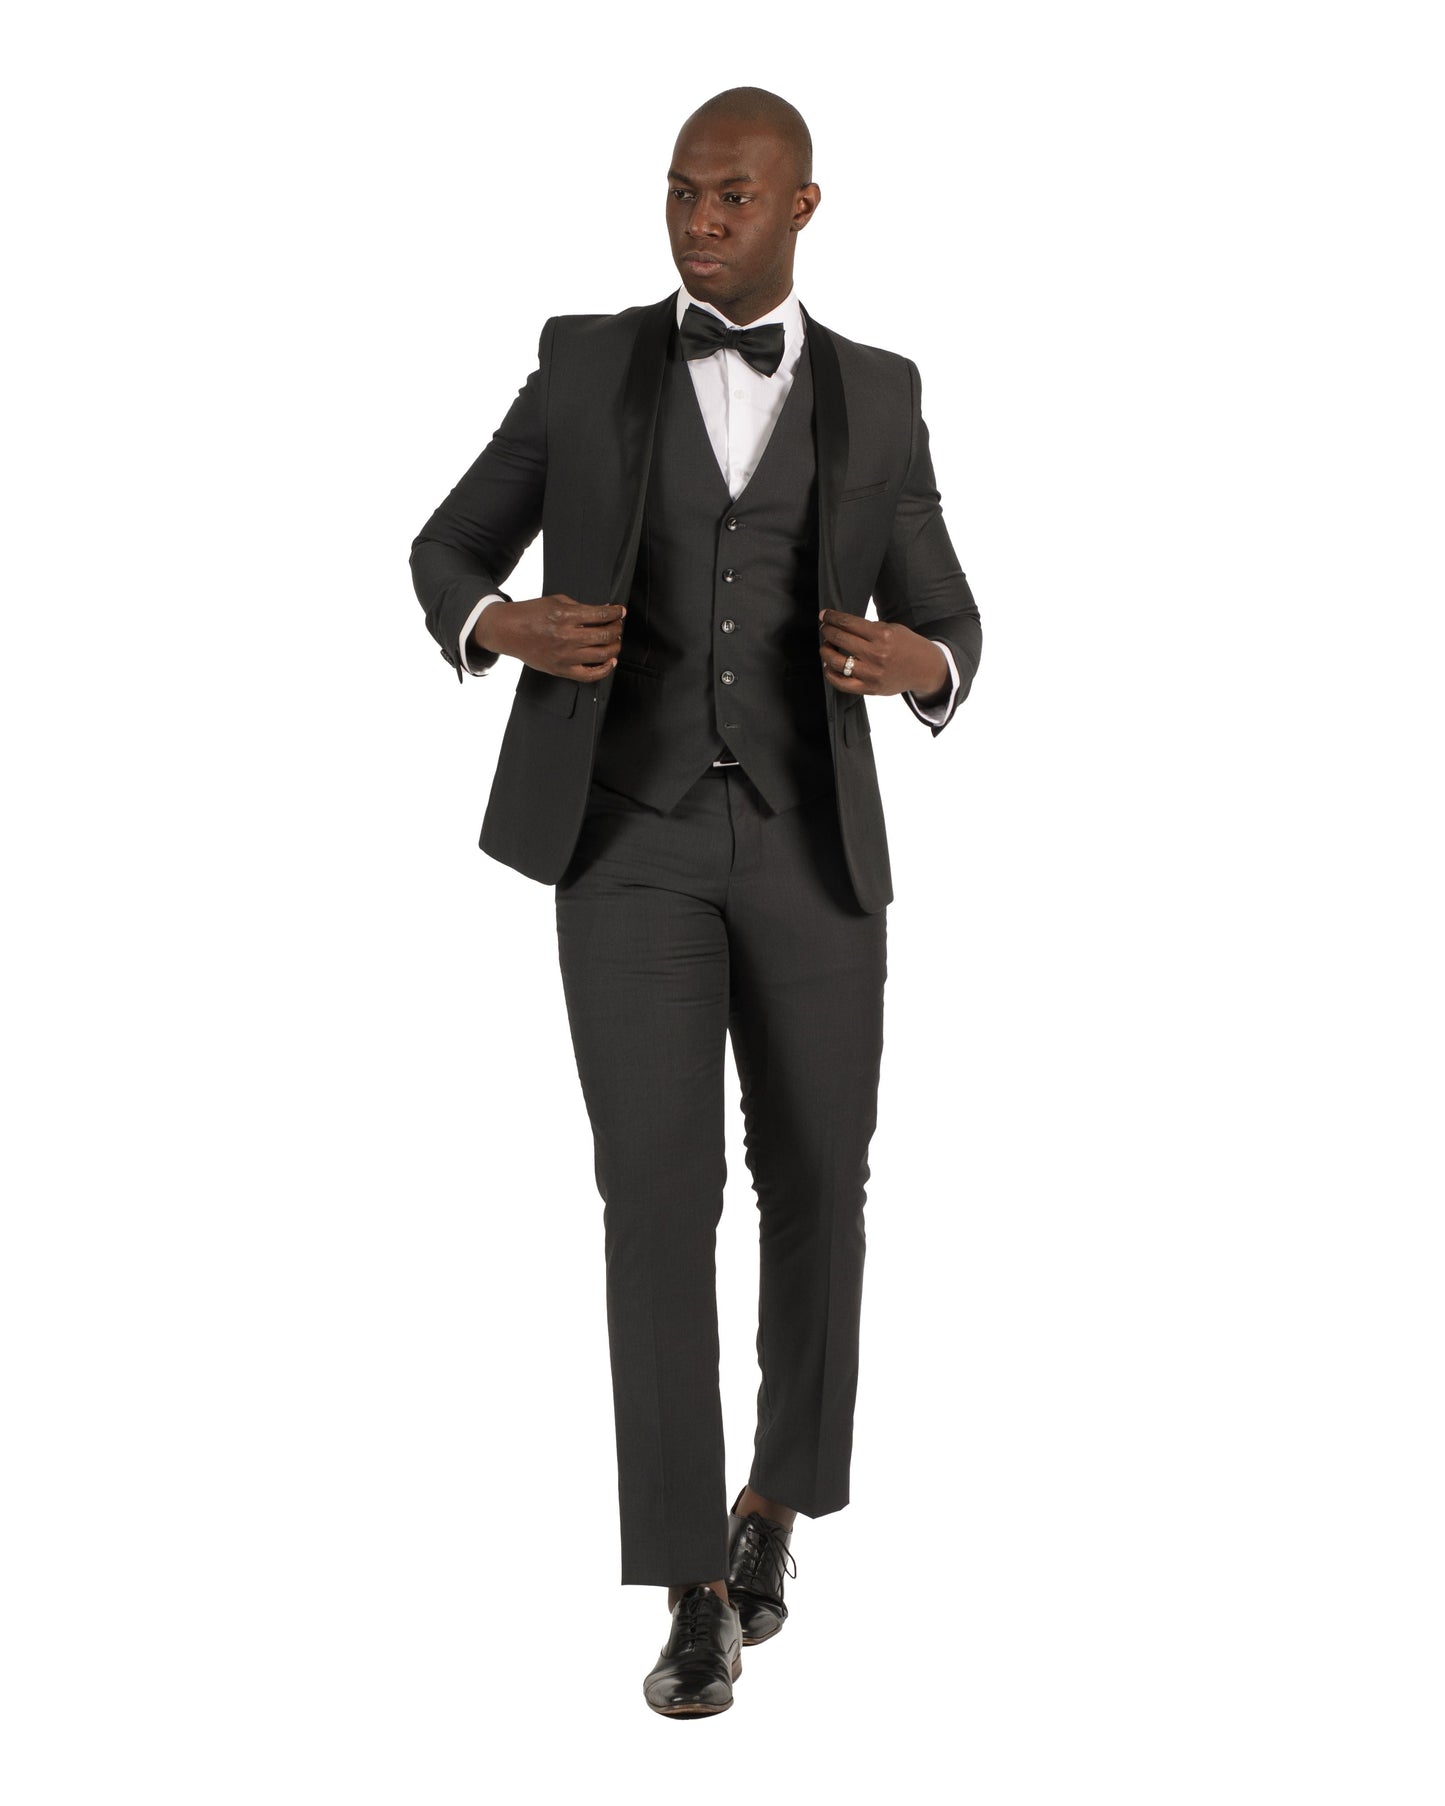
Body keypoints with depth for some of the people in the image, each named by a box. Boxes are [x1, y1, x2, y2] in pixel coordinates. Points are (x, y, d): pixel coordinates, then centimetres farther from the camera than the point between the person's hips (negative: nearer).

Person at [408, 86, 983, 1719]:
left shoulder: (876, 399, 9)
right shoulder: (587, 363, 7)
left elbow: (944, 633, 10)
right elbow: (445, 558, 11)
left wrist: (921, 665, -17)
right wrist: (502, 625, -15)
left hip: (807, 846, 1)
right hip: (632, 843, -1)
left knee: (814, 1190, 5)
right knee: (660, 1190, -12)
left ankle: (777, 1489, 32)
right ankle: (695, 1589, -4)